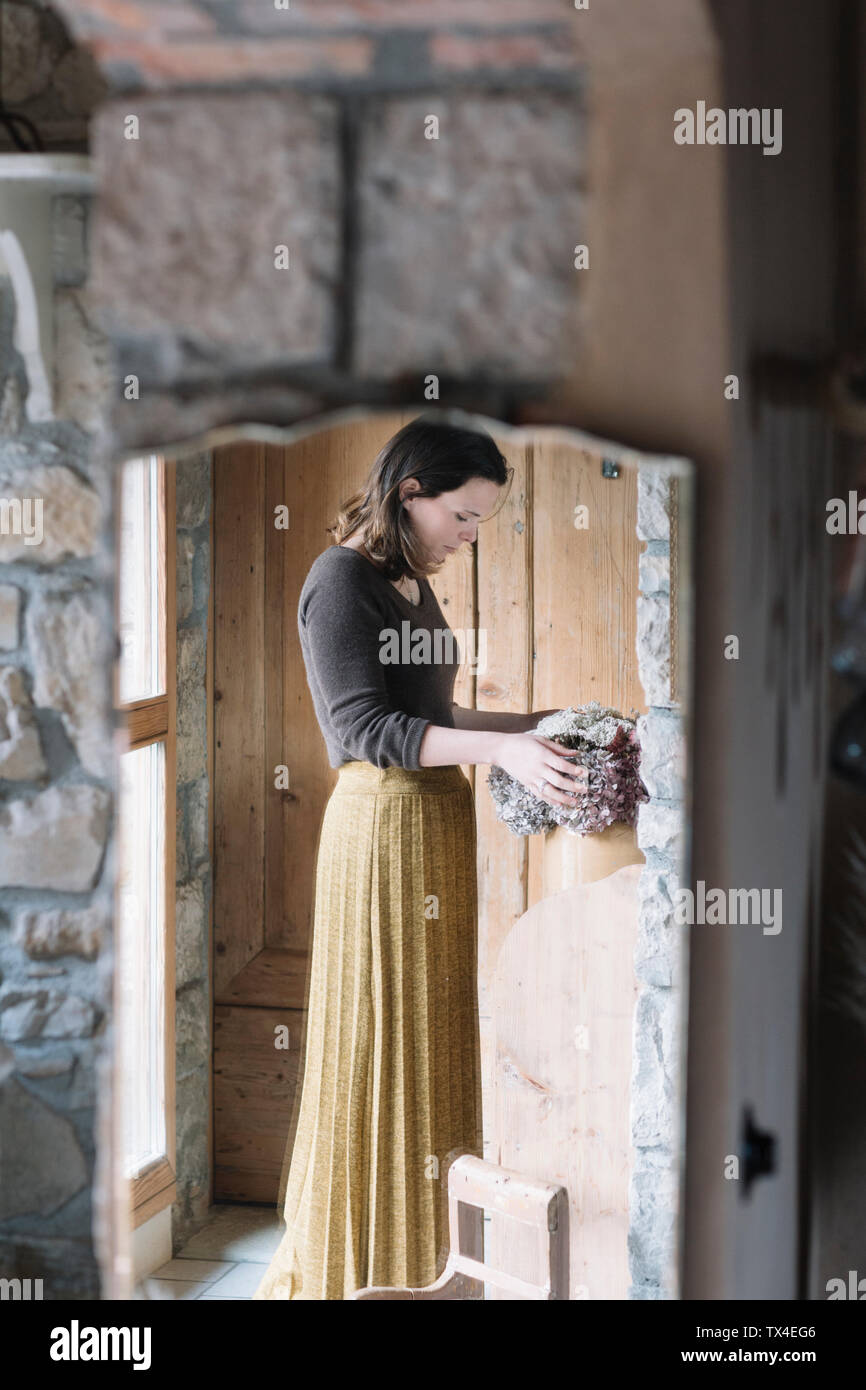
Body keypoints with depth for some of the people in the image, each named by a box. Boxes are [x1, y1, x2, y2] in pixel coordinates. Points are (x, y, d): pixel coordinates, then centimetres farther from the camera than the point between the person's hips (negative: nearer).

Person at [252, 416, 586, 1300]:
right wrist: (501, 751, -26)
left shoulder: (411, 585, 14)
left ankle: (422, 1240, 21)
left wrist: (541, 723, 13)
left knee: (432, 1026, 12)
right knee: (377, 1035, -3)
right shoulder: (341, 579, -11)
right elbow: (366, 726, -18)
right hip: (382, 822, -9)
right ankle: (345, 1262, 7)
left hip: (437, 821, 9)